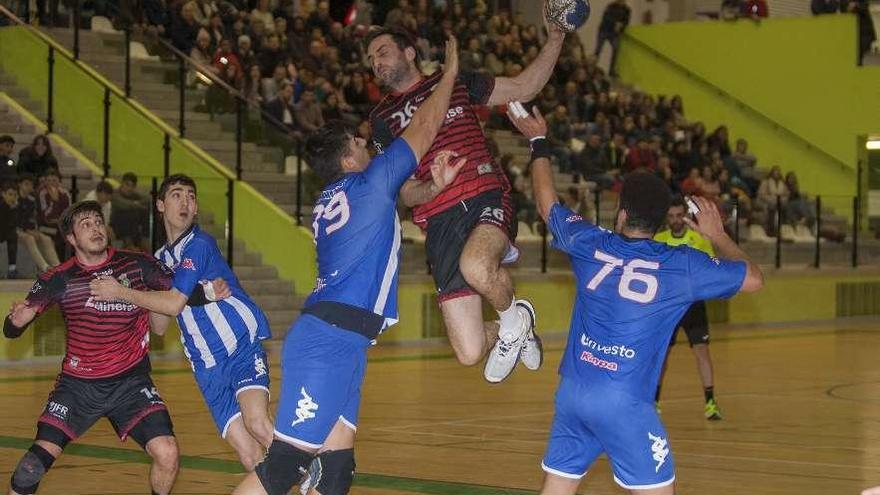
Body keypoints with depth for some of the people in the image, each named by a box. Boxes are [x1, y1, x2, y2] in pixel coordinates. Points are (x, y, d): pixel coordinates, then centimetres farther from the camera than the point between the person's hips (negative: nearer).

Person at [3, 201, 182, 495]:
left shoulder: (137, 265, -5)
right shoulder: (59, 279, -6)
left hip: (131, 381, 0)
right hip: (77, 383, 0)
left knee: (167, 454, -16)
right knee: (39, 457, -16)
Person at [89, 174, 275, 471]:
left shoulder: (200, 245, -5)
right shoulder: (160, 258, 18)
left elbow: (174, 304, -12)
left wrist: (122, 293, -4)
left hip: (243, 344, -6)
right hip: (208, 366, 6)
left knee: (256, 422, -31)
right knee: (250, 456, -9)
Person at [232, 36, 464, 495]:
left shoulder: (330, 201, 19)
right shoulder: (371, 183, -2)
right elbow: (424, 126, 6)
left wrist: (433, 186, 26)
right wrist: (450, 71, 20)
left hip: (339, 344, 9)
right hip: (328, 343, -9)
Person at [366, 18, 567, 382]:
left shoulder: (454, 83, 16)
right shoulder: (382, 118, 18)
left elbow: (525, 88, 17)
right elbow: (404, 193, 12)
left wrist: (556, 37, 6)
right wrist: (433, 187, -11)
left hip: (486, 198, -2)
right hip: (439, 222, 2)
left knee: (476, 268, -40)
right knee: (469, 353, -8)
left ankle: (514, 318, -6)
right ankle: (511, 335, 29)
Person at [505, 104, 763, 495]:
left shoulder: (590, 244, 5)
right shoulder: (682, 265, -3)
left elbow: (547, 203, 23)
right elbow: (754, 279, 9)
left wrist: (539, 142, 36)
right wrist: (718, 236, 23)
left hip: (571, 390, 4)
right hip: (623, 402, -4)